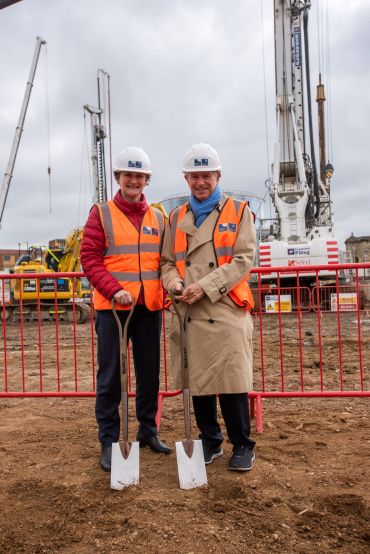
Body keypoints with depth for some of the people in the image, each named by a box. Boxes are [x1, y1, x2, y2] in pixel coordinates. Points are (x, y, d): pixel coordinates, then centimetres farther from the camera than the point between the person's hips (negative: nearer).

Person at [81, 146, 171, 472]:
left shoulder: (158, 218, 12)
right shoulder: (101, 214, 1)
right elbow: (89, 259, -6)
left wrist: (166, 292, -3)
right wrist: (114, 290, -18)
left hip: (150, 307, 4)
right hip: (112, 306, -4)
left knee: (150, 372, 13)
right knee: (110, 375, 2)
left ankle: (148, 430, 29)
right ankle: (109, 442, 14)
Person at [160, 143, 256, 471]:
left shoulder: (238, 212, 5)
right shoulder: (177, 218, 16)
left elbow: (244, 259, -5)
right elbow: (167, 261, 17)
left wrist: (205, 286, -15)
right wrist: (174, 282, -7)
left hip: (226, 311, -3)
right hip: (188, 314, 4)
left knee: (232, 381, -2)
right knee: (197, 381, 10)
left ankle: (242, 446, 17)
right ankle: (210, 441, 28)